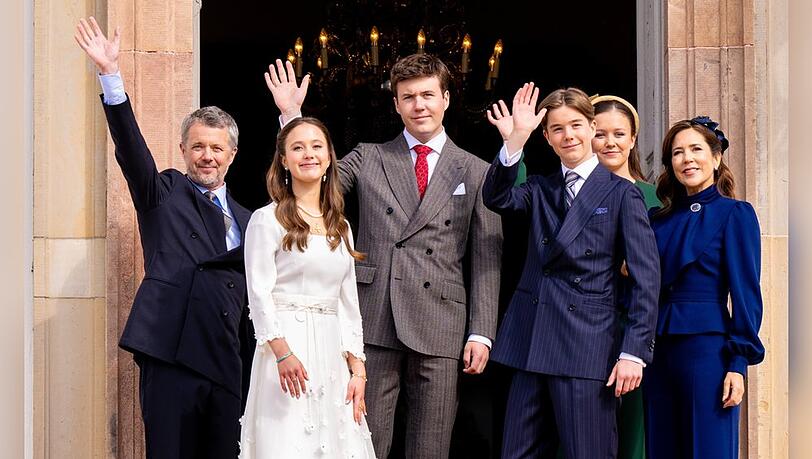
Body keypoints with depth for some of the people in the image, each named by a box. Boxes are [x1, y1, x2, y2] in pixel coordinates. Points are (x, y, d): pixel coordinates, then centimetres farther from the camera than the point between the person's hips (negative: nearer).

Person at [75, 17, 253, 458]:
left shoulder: (245, 219, 19)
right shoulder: (164, 194, 7)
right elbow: (130, 146, -8)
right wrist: (111, 75, -19)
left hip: (226, 364, 4)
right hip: (170, 355, -4)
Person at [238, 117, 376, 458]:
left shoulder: (341, 227, 16)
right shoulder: (268, 219, -1)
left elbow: (349, 303, 15)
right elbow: (260, 293, -8)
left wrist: (357, 369, 8)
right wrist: (283, 353, -19)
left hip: (332, 354, 5)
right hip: (287, 347, -5)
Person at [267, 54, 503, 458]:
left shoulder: (476, 172, 8)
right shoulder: (368, 158, 11)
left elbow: (486, 259, 5)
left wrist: (481, 333, -2)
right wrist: (291, 116, -5)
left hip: (439, 328, 0)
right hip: (374, 322, 0)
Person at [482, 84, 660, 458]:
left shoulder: (622, 194, 2)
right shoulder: (540, 190, 15)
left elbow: (646, 278, -3)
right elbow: (496, 199, -6)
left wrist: (634, 353, -10)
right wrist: (514, 142, -20)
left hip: (588, 348, -4)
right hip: (532, 344, 5)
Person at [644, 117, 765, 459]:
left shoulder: (735, 214, -2)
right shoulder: (660, 221, 12)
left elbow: (745, 293, -7)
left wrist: (739, 362, -13)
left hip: (708, 349, -5)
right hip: (659, 350, 5)